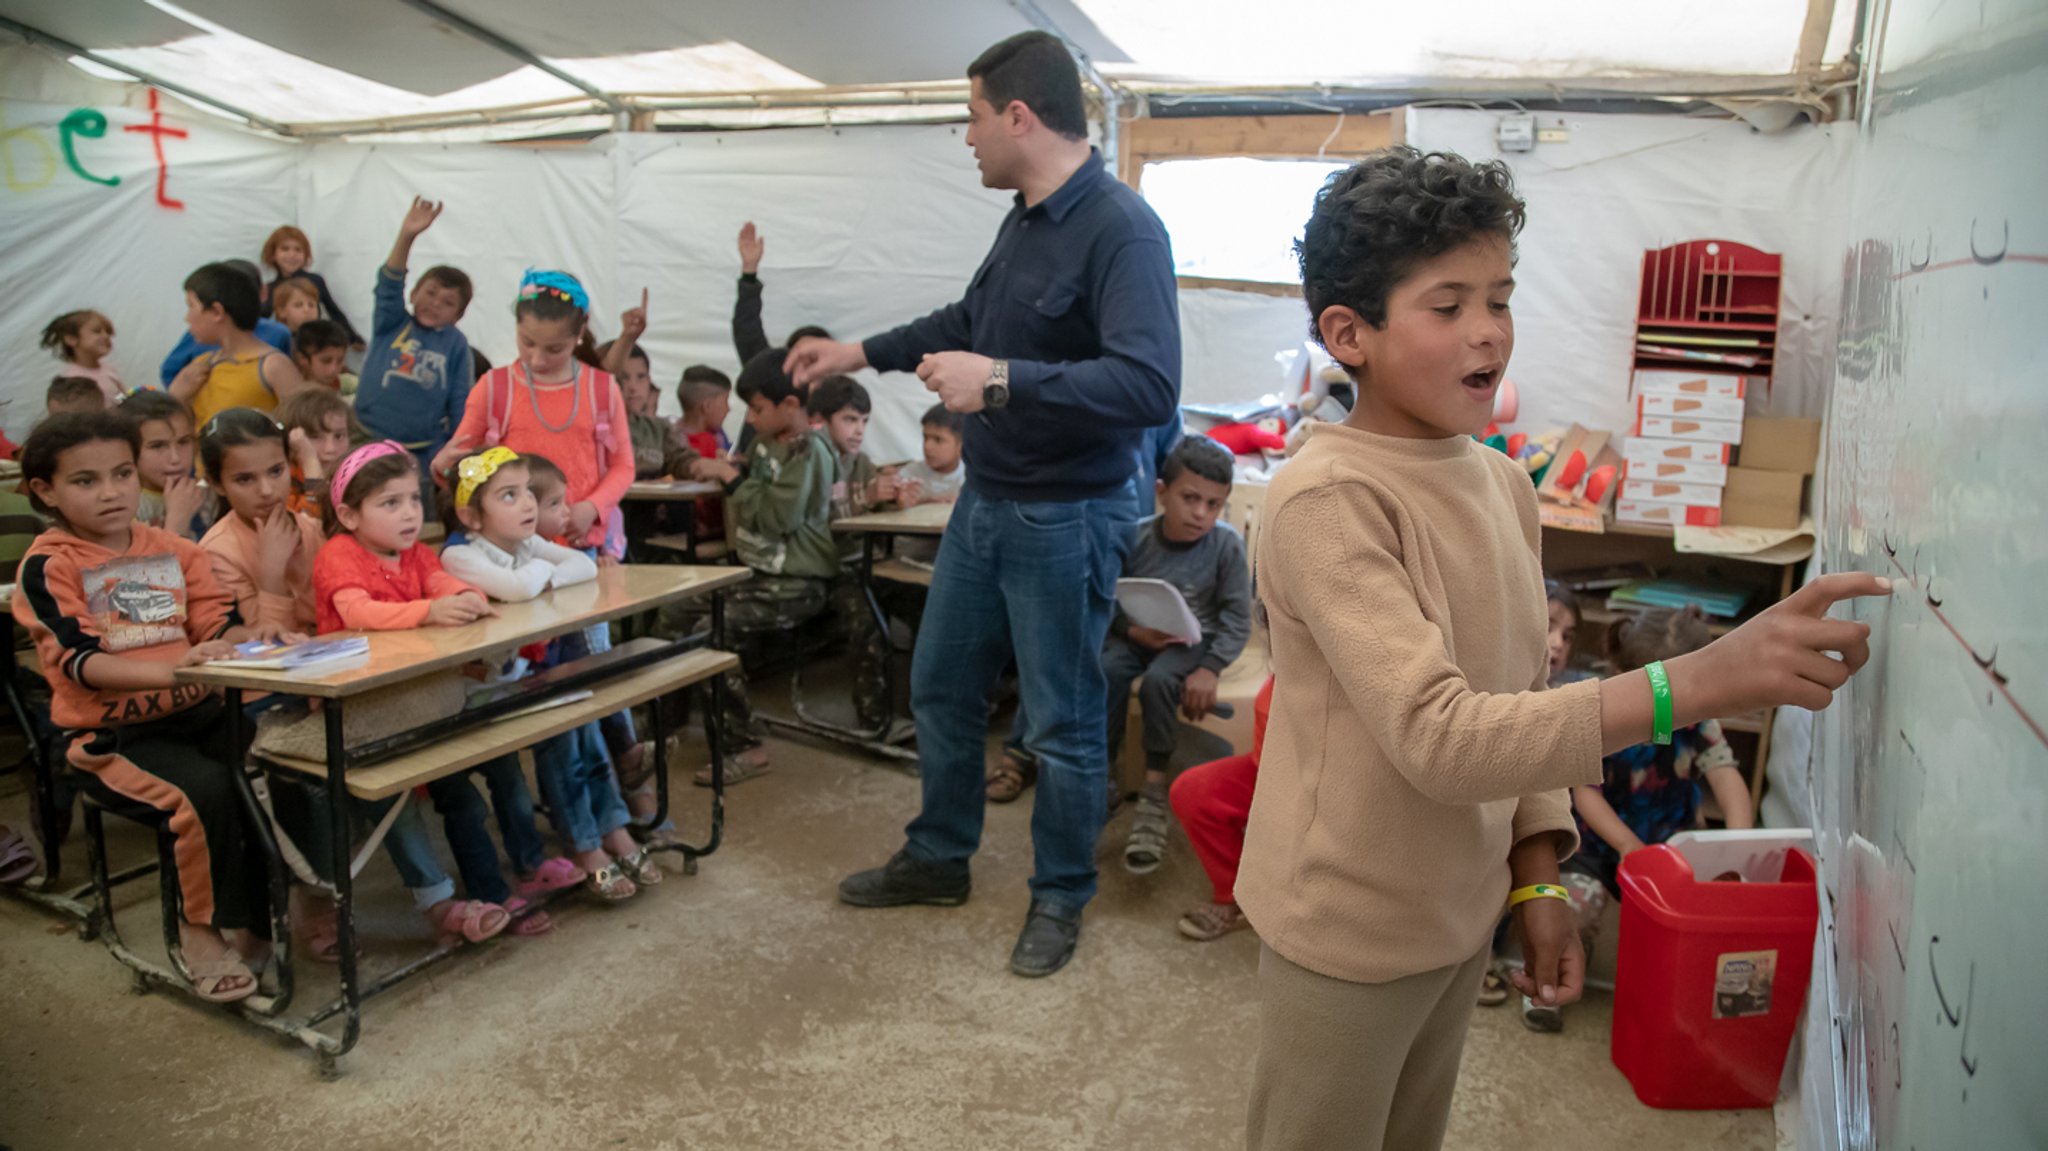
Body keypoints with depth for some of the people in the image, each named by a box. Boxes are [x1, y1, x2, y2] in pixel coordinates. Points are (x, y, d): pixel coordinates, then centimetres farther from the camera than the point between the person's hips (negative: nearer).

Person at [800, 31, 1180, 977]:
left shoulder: (1121, 230, -21)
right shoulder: (1025, 218, 6)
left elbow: (1150, 386, -32)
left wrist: (1001, 381, -35)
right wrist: (861, 354, 27)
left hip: (1066, 518, -9)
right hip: (985, 501, 9)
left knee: (1062, 722, 6)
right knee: (941, 687, 19)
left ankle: (1061, 897, 27)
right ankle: (938, 859, 39)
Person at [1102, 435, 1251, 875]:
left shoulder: (1226, 545, -10)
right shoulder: (1134, 537, -6)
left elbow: (1237, 619, -9)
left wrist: (1210, 669, -22)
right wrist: (1133, 629, -20)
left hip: (1193, 642, -2)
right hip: (1138, 636, 2)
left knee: (1158, 681, -32)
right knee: (1106, 672, -28)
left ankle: (1154, 794, -20)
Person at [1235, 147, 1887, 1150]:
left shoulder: (1503, 483, 2)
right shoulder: (1327, 498, -24)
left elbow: (1520, 691, 10)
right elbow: (1438, 737, -31)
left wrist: (1537, 878, 6)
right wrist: (1697, 681, -36)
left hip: (1463, 913, 7)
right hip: (1349, 927, -7)